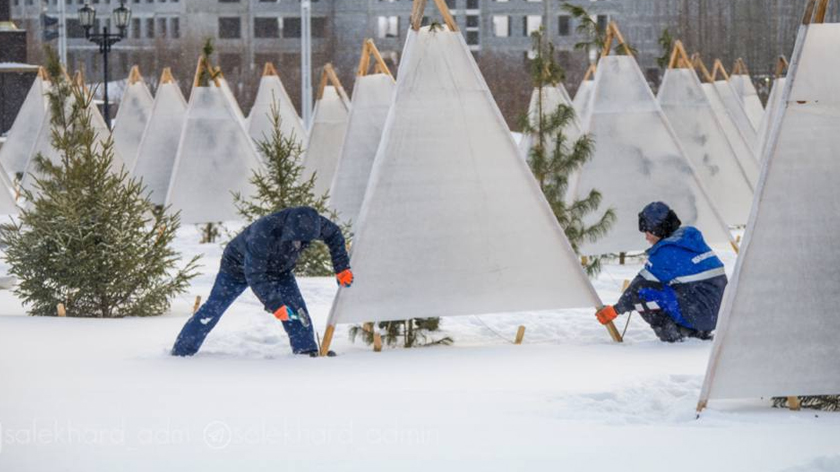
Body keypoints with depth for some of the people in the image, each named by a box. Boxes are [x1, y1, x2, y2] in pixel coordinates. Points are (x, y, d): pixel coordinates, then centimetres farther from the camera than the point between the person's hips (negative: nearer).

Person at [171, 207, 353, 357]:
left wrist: (342, 267, -10)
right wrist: (274, 304, -45)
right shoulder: (263, 233, -45)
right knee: (213, 309, -4)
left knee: (296, 308, -14)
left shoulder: (310, 223, -28)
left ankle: (307, 351, -9)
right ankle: (181, 351, 4)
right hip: (239, 266, -5)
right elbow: (254, 274, -40)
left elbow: (334, 234, -6)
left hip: (278, 269, 5)